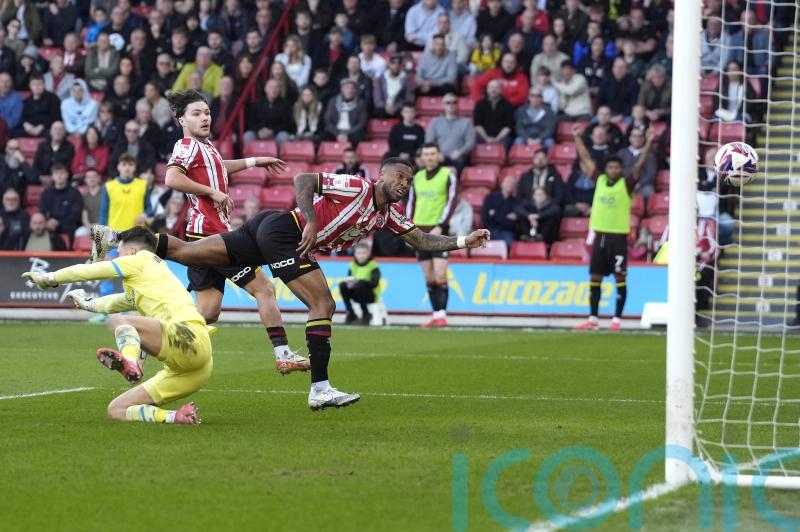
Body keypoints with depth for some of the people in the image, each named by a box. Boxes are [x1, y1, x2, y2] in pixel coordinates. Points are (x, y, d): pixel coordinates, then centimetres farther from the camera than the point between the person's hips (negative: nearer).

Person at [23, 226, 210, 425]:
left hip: (189, 338, -9)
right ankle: (175, 417, -13)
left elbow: (88, 271, 17)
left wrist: (50, 278, 30)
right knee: (116, 410, 7)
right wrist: (88, 303, 74)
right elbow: (119, 301, 57)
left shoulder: (143, 260, 13)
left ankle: (129, 361, -52)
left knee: (117, 320, -24)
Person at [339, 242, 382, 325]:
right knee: (342, 285, -20)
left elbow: (374, 283, -21)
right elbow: (348, 280, 0)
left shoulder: (373, 266, -10)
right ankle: (350, 313, -8)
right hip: (357, 296, 5)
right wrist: (349, 282, -25)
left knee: (359, 285, -34)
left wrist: (358, 281, -34)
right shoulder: (352, 265, 5)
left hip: (371, 296, -5)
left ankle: (366, 314, -19)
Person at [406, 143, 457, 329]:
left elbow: (451, 202, -8)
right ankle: (436, 314, 9)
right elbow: (411, 203, 17)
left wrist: (440, 227, -16)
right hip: (420, 231, 5)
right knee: (429, 277, 5)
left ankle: (442, 315, -11)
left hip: (438, 231, -5)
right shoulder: (417, 177, 13)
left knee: (440, 275, -12)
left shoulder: (448, 175, -2)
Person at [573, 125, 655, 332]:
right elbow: (586, 158, 15)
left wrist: (648, 143, -21)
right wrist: (577, 137, 17)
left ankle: (616, 319, 0)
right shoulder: (600, 180, 9)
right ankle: (592, 319, 12)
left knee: (620, 277, -3)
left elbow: (639, 165, -11)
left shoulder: (626, 184, -1)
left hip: (618, 237, -4)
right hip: (600, 235, 4)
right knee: (595, 278, 6)